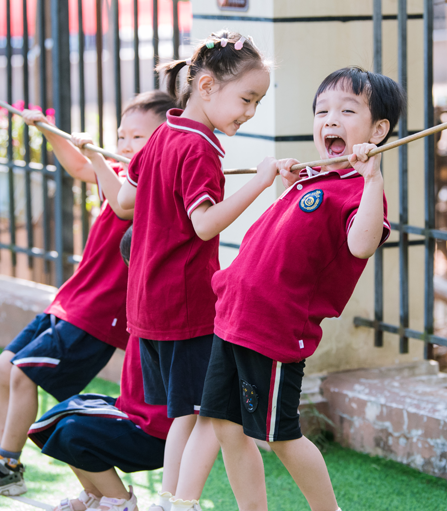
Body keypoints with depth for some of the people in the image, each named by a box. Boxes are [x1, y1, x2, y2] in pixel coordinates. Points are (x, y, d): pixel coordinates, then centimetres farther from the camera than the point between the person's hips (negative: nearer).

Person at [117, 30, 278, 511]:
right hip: (189, 303, -9)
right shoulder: (198, 150, -16)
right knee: (214, 414, -6)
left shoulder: (163, 136, 11)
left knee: (187, 412, 16)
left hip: (148, 303, 9)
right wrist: (258, 182, -27)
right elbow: (206, 223, -25)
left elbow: (124, 199, 19)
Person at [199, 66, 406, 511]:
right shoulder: (311, 179, 14)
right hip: (234, 316, 9)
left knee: (281, 436, 3)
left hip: (276, 331, -9)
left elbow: (361, 244, -36)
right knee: (227, 425, 12)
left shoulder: (358, 189, -14)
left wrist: (372, 178, -40)